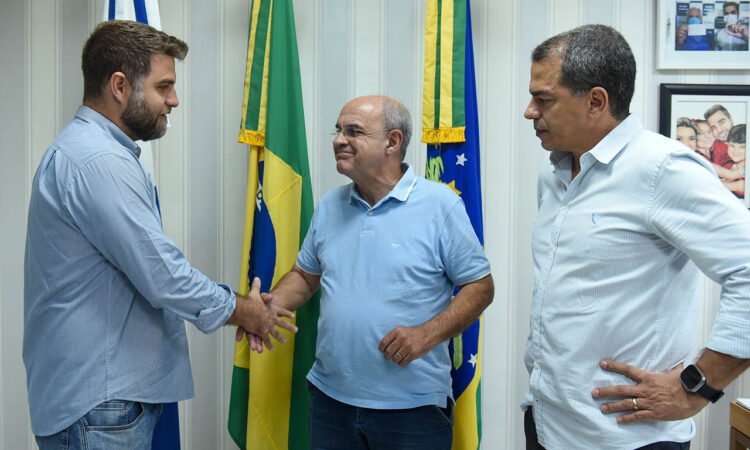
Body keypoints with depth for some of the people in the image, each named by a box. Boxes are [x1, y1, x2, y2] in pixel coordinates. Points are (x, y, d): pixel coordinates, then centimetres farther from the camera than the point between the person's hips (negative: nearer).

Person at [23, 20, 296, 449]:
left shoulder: (93, 149, 14)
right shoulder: (98, 161, -22)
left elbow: (148, 267, 17)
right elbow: (163, 276, -22)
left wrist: (239, 304, 12)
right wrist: (242, 311, -5)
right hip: (96, 403, -10)